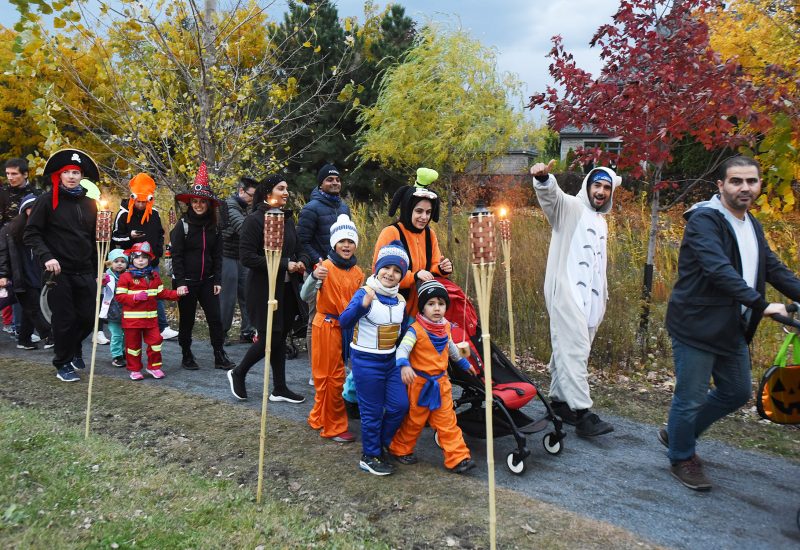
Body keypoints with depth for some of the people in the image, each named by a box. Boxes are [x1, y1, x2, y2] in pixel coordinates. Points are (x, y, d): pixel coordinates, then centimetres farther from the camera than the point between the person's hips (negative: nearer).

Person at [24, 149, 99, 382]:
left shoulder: (89, 204, 11)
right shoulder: (48, 200, -3)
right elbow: (31, 234, -5)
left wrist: (97, 271, 15)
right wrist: (46, 257, -21)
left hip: (85, 272, 4)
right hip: (59, 271, -4)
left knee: (88, 317, 7)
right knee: (64, 319, 1)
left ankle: (74, 348, 35)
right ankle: (63, 364, 19)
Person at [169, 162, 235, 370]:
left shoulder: (213, 227, 6)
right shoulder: (182, 225, -7)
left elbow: (217, 255, 8)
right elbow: (176, 256, -9)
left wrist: (217, 280, 2)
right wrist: (180, 282, -15)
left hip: (207, 281, 4)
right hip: (186, 281, -4)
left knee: (215, 318, 2)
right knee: (187, 320, 7)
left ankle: (220, 357, 9)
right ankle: (187, 357, 21)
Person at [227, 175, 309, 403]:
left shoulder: (288, 219, 9)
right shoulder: (254, 220, -11)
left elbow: (298, 250, 18)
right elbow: (247, 257, -17)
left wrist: (301, 262, -6)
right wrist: (284, 264, -19)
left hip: (288, 289, 6)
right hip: (265, 289, -6)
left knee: (280, 338, 11)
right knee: (269, 339, -3)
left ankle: (279, 389, 21)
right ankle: (238, 374, 21)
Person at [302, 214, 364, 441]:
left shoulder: (358, 272, 5)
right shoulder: (326, 267, -14)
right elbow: (305, 296, -27)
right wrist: (314, 277, -44)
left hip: (347, 327, 6)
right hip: (327, 326, -6)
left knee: (327, 376, 17)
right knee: (333, 377, 3)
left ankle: (319, 418, 33)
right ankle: (334, 427, 16)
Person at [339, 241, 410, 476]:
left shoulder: (400, 300, 4)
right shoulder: (364, 293, -15)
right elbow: (344, 322, -26)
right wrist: (362, 305, -43)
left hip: (391, 360, 6)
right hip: (366, 362, -6)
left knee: (400, 406, 8)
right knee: (372, 412, 3)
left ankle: (380, 445, 30)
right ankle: (370, 457, 22)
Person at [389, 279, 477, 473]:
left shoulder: (446, 326, 2)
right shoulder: (416, 329, -19)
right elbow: (403, 349, -28)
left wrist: (464, 363, 31)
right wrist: (404, 365, -48)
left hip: (441, 382, 5)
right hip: (420, 382, -4)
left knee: (447, 422, 6)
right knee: (414, 420, 11)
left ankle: (458, 458, 10)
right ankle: (400, 449, 32)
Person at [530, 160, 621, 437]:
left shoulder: (601, 222, 23)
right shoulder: (570, 207, -1)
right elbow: (551, 194, -24)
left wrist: (603, 295, 23)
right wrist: (543, 178, -46)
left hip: (590, 298, 8)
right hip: (566, 293, -8)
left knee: (567, 350, 11)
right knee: (575, 350, -12)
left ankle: (559, 401, 19)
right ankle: (582, 413, -13)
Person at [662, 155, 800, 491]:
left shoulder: (752, 226, 13)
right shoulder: (705, 219, -15)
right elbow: (719, 269, -28)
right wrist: (761, 305, -34)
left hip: (733, 329, 9)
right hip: (697, 325, -9)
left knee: (737, 393, 19)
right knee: (691, 397, 2)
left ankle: (678, 434, 37)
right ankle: (681, 459, 24)